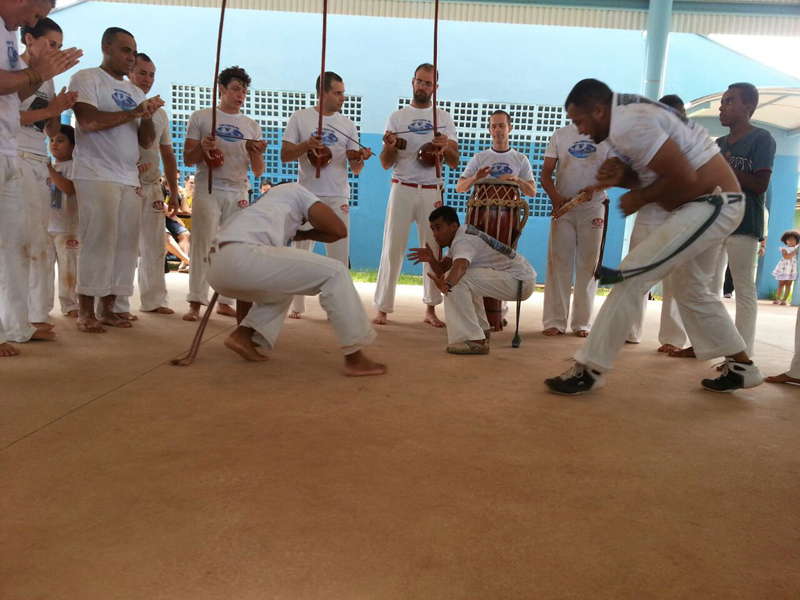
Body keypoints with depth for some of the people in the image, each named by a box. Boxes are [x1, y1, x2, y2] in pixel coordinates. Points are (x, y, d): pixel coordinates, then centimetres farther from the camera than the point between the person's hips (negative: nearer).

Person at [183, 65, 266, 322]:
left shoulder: (252, 126, 14)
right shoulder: (201, 117, 7)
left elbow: (258, 172, 11)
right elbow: (188, 160, 5)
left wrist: (256, 153, -10)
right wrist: (202, 147, -15)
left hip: (238, 193, 3)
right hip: (208, 190, -3)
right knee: (203, 244, -7)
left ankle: (225, 302, 11)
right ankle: (195, 302, -5)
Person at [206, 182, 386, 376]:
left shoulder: (270, 207, 40)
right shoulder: (296, 191, 21)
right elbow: (338, 230, 13)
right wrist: (303, 235, 29)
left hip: (218, 267, 9)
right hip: (241, 257, -9)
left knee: (282, 290, 35)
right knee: (334, 273, -1)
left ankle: (242, 336, 13)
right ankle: (356, 359, -2)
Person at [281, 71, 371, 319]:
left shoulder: (347, 124, 6)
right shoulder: (300, 118, 2)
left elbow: (355, 169, 4)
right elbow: (285, 156, -1)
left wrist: (360, 159, -18)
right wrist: (306, 145, -19)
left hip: (338, 198, 1)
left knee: (340, 255, -1)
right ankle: (297, 305, 20)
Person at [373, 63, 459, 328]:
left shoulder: (444, 118, 9)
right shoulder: (397, 117, 7)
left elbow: (454, 162, 3)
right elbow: (386, 164, 4)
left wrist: (445, 148, -19)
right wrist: (389, 147, -18)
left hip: (432, 192, 1)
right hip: (402, 189, -1)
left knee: (433, 249, 2)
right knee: (393, 248, -3)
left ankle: (430, 309, 11)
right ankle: (383, 308, 2)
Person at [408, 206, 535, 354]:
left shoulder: (463, 240, -18)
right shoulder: (460, 235, 11)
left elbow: (460, 267, -40)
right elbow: (441, 269, 7)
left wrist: (447, 284, -59)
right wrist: (430, 259, -13)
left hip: (521, 281, -10)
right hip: (519, 278, 10)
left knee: (458, 280, -21)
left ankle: (475, 340, -21)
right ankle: (481, 330, 28)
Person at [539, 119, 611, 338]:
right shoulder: (560, 135, 8)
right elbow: (546, 172, 2)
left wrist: (594, 189, -20)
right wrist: (555, 197, -16)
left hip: (594, 208, 0)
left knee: (588, 265, 2)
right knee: (558, 262, -3)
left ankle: (582, 322, 8)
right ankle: (554, 321, 0)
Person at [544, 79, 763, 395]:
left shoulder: (628, 124, -22)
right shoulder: (629, 117, 10)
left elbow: (683, 178, -25)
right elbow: (648, 174, 14)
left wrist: (640, 198, -11)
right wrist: (618, 176, -6)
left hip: (710, 205, -11)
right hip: (713, 204, 11)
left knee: (632, 276, -14)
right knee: (692, 291, 21)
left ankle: (589, 369, -9)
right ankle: (741, 367, 33)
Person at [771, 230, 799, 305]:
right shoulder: (784, 249, -2)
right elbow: (786, 257, -15)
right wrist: (795, 252, -18)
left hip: (792, 269, 2)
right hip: (783, 268, -2)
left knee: (788, 284, -1)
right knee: (781, 283, 4)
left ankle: (784, 300, 0)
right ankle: (778, 299, 9)